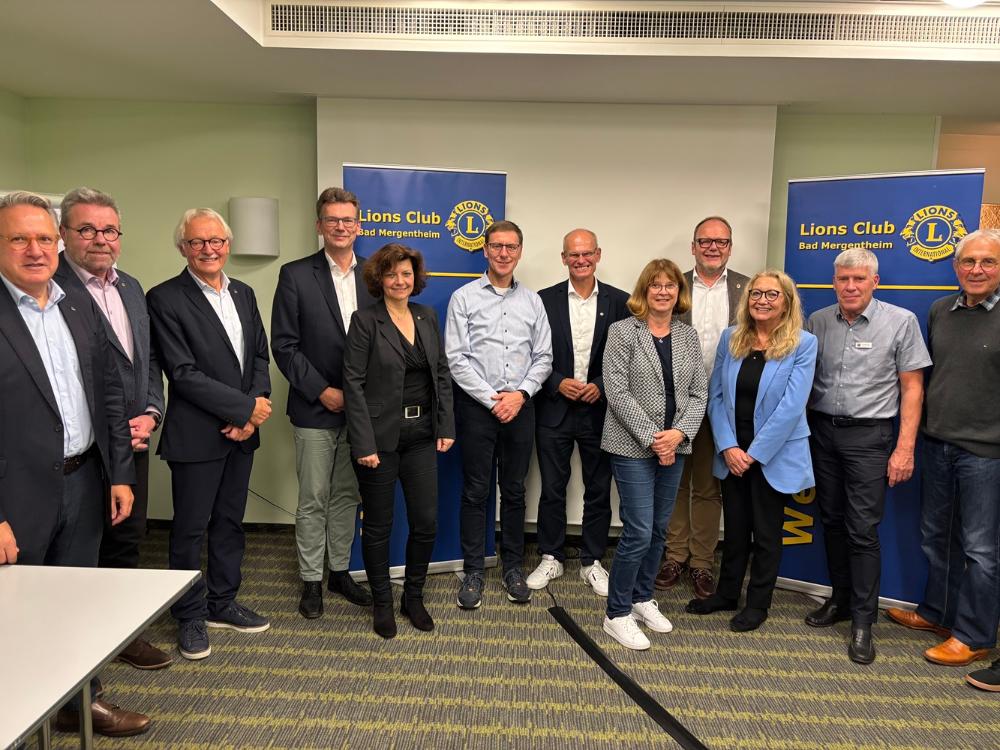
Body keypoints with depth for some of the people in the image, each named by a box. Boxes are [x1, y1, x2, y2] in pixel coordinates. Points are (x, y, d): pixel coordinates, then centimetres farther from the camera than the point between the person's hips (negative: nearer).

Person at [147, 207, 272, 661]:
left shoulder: (244, 294, 10)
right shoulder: (165, 299, -10)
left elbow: (260, 357, 8)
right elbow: (183, 373, -16)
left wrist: (251, 410, -7)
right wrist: (245, 407, -16)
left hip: (241, 432, 6)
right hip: (196, 433, -6)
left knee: (230, 521, 16)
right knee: (190, 528, 7)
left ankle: (222, 603, 32)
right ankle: (190, 616, 24)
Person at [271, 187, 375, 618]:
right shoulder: (295, 275, -3)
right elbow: (284, 345, -6)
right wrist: (322, 391, -12)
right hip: (315, 408, -3)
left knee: (347, 495, 14)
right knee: (313, 499, 7)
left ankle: (340, 572, 29)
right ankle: (311, 580, 22)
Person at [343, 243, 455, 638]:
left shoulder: (427, 316, 8)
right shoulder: (365, 320, -7)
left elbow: (442, 373, 10)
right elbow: (354, 383, -11)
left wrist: (446, 426, 3)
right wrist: (364, 444, -16)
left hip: (421, 435, 4)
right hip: (380, 436, -4)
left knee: (426, 522, 7)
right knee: (378, 526, 9)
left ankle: (414, 597, 29)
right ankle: (382, 602, 29)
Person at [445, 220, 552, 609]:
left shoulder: (532, 300, 8)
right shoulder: (464, 297, -1)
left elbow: (543, 357, 6)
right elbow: (457, 359, -7)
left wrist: (520, 394, -8)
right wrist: (492, 400, -11)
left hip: (520, 406, 3)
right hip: (477, 406, -3)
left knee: (514, 490, 12)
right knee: (475, 492, 4)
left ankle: (513, 566, 24)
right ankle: (473, 571, 16)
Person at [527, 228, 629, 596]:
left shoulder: (619, 301, 1)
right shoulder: (545, 299, 0)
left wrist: (600, 386, -11)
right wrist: (559, 383, -12)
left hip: (599, 409, 1)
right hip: (554, 409, 0)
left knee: (598, 490, 10)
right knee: (552, 489, 9)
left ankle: (592, 561, 25)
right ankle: (551, 558, 24)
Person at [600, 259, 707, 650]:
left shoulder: (688, 336, 9)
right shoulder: (622, 331, -5)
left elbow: (699, 392, 6)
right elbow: (617, 392, -12)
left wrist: (679, 433, -11)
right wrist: (651, 438, -16)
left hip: (674, 447, 5)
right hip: (633, 447, -5)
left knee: (658, 529, 13)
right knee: (639, 531, -6)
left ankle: (642, 598, 31)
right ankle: (617, 614, 10)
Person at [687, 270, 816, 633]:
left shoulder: (803, 344, -10)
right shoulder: (730, 338, 2)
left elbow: (791, 406, -16)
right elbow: (717, 397, 0)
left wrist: (755, 453, -16)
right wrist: (728, 447, -10)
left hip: (775, 456, -3)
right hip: (733, 453, 3)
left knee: (766, 533, 12)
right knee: (734, 528, 16)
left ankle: (758, 603, 29)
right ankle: (727, 593, 34)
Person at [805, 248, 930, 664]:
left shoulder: (901, 322, -6)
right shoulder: (817, 322, 3)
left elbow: (912, 388, -5)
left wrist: (905, 449, -9)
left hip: (868, 435, -4)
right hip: (821, 430, 4)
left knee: (862, 529, -3)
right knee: (832, 521, 12)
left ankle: (862, 621, 8)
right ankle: (840, 599, 28)